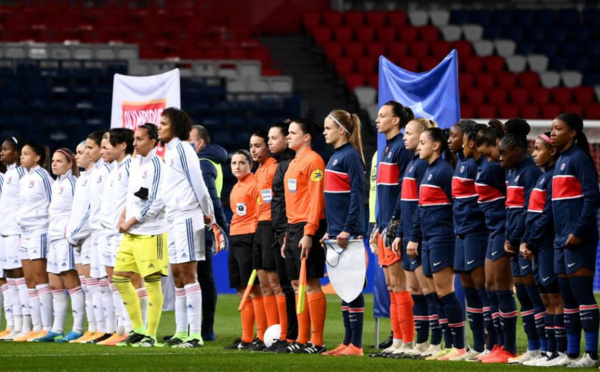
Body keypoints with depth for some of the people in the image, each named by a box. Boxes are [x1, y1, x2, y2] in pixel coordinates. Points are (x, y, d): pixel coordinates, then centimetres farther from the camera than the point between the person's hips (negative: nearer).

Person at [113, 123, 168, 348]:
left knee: (152, 282, -4)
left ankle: (151, 335, 1)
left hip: (150, 233, -9)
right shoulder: (134, 163, 14)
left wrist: (132, 221, -12)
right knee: (119, 277, 9)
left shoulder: (156, 165, -11)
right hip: (131, 234, 9)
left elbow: (156, 202, -17)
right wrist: (123, 216, 8)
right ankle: (138, 330, 17)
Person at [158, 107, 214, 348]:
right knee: (177, 274, 9)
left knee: (187, 273, -11)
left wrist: (207, 213, -5)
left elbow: (197, 182, -11)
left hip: (187, 217, -9)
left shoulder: (182, 149, -10)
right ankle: (181, 332, 13)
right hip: (173, 219, 9)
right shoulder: (169, 152, 17)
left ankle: (195, 334, -13)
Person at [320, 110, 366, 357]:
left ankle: (356, 345, -6)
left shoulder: (351, 156, -11)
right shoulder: (335, 157, 16)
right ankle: (347, 342, 12)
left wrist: (347, 229, -21)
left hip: (348, 233, -9)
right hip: (336, 231, 9)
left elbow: (357, 195, -17)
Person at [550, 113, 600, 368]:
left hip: (579, 241, -9)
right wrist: (559, 236, 16)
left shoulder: (579, 158, -9)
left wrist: (578, 232, -20)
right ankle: (571, 354, 15)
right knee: (568, 298, 10)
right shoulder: (561, 160, 18)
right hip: (563, 240, 9)